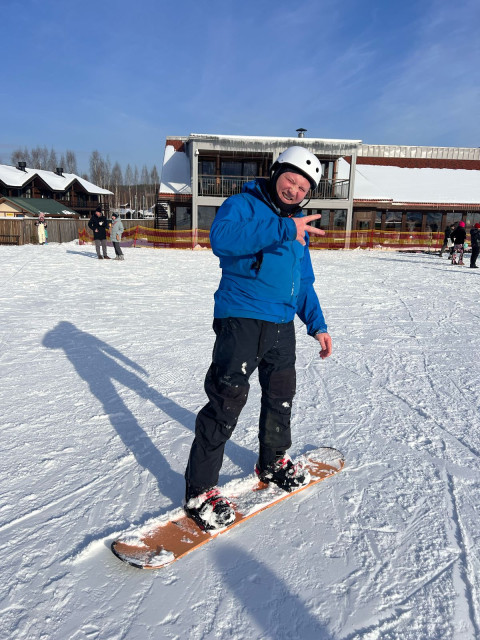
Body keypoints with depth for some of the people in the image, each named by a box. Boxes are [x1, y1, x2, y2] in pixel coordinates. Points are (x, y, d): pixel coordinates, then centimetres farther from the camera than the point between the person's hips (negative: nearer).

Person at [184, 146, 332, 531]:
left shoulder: (300, 228, 19)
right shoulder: (243, 205, -3)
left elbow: (304, 283, 25)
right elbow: (221, 238, -27)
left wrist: (317, 325, 18)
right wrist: (284, 228, -31)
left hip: (281, 326, 8)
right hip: (241, 318, -7)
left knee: (282, 396, 17)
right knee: (227, 401, -8)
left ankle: (273, 463, 41)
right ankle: (200, 491, 6)